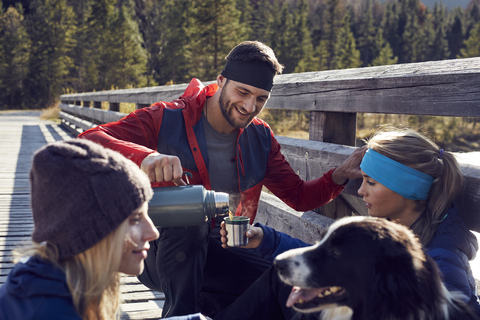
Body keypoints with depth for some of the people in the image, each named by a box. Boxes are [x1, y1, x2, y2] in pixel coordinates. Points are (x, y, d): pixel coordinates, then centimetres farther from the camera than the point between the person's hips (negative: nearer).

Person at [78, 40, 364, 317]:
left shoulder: (261, 137, 4)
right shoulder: (167, 120, -13)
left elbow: (299, 196, 9)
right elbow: (88, 141, -26)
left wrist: (338, 176, -11)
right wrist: (145, 156, -46)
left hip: (217, 255, 5)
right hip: (159, 252, -5)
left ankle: (201, 306, 1)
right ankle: (180, 312, -21)